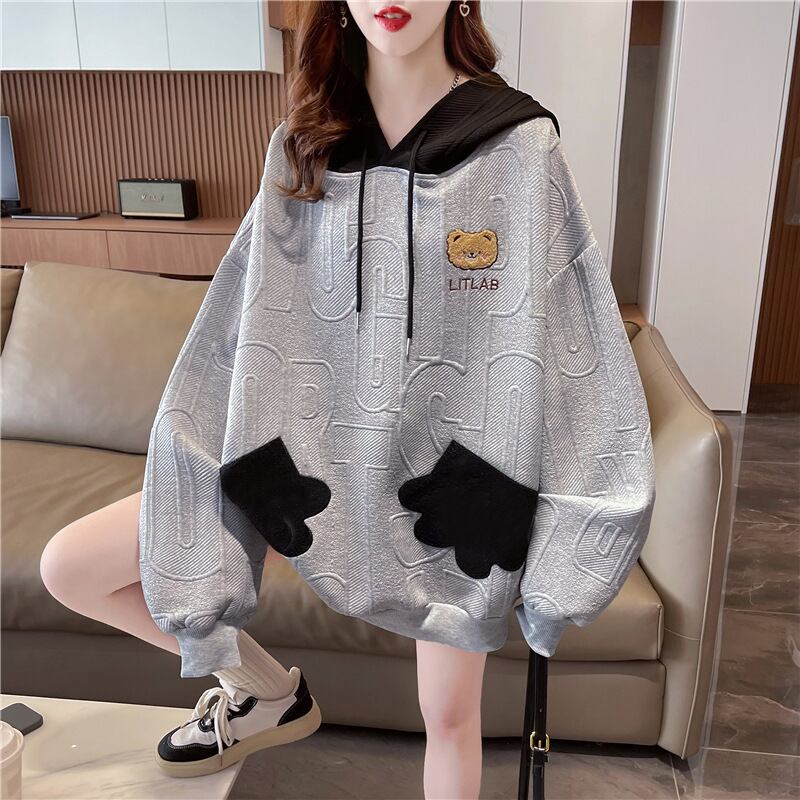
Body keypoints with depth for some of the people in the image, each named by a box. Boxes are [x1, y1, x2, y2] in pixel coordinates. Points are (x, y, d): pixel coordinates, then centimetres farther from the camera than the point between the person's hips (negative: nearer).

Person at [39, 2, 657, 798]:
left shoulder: (519, 142, -9)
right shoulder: (301, 146, 0)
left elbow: (559, 339, -9)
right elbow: (258, 320, 1)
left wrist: (509, 500, -13)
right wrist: (257, 466, -7)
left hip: (456, 463, -2)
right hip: (326, 453, 3)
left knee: (449, 714, 11)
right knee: (70, 566, 0)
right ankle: (268, 692, 21)